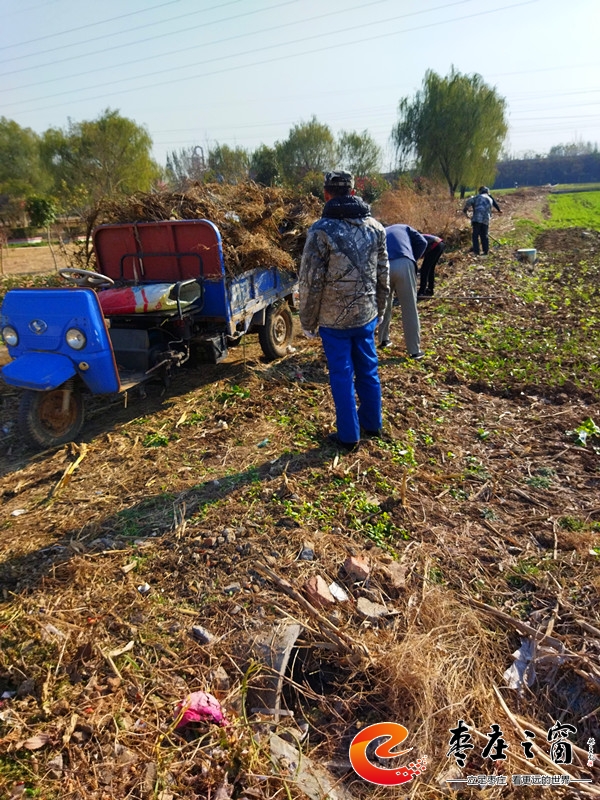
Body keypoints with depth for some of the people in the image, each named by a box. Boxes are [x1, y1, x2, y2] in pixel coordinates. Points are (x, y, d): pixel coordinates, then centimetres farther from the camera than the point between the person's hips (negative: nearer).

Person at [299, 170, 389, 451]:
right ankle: (372, 424, 33)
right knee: (368, 371, 17)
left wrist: (308, 322, -2)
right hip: (366, 315, 5)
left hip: (334, 319, -5)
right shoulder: (375, 226, 3)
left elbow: (310, 281, -12)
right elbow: (383, 275, 9)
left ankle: (348, 435, 16)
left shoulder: (321, 231, -13)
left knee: (342, 376, 5)